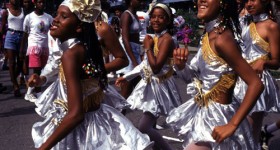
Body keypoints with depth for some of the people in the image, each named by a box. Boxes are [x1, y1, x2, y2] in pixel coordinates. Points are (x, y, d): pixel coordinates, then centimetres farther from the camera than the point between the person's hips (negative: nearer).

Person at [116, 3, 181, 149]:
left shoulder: (166, 39, -19)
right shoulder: (154, 38, 8)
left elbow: (156, 67, -27)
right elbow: (145, 64, 15)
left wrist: (148, 48, -17)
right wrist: (126, 77, 16)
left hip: (159, 87, -9)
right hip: (150, 85, 9)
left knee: (144, 127, -10)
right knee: (150, 125, 13)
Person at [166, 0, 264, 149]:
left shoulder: (222, 39, -24)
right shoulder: (209, 35, 2)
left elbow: (256, 84, -27)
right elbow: (193, 77, 12)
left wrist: (232, 125, -27)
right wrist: (180, 65, -9)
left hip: (217, 117, -9)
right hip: (204, 111, 9)